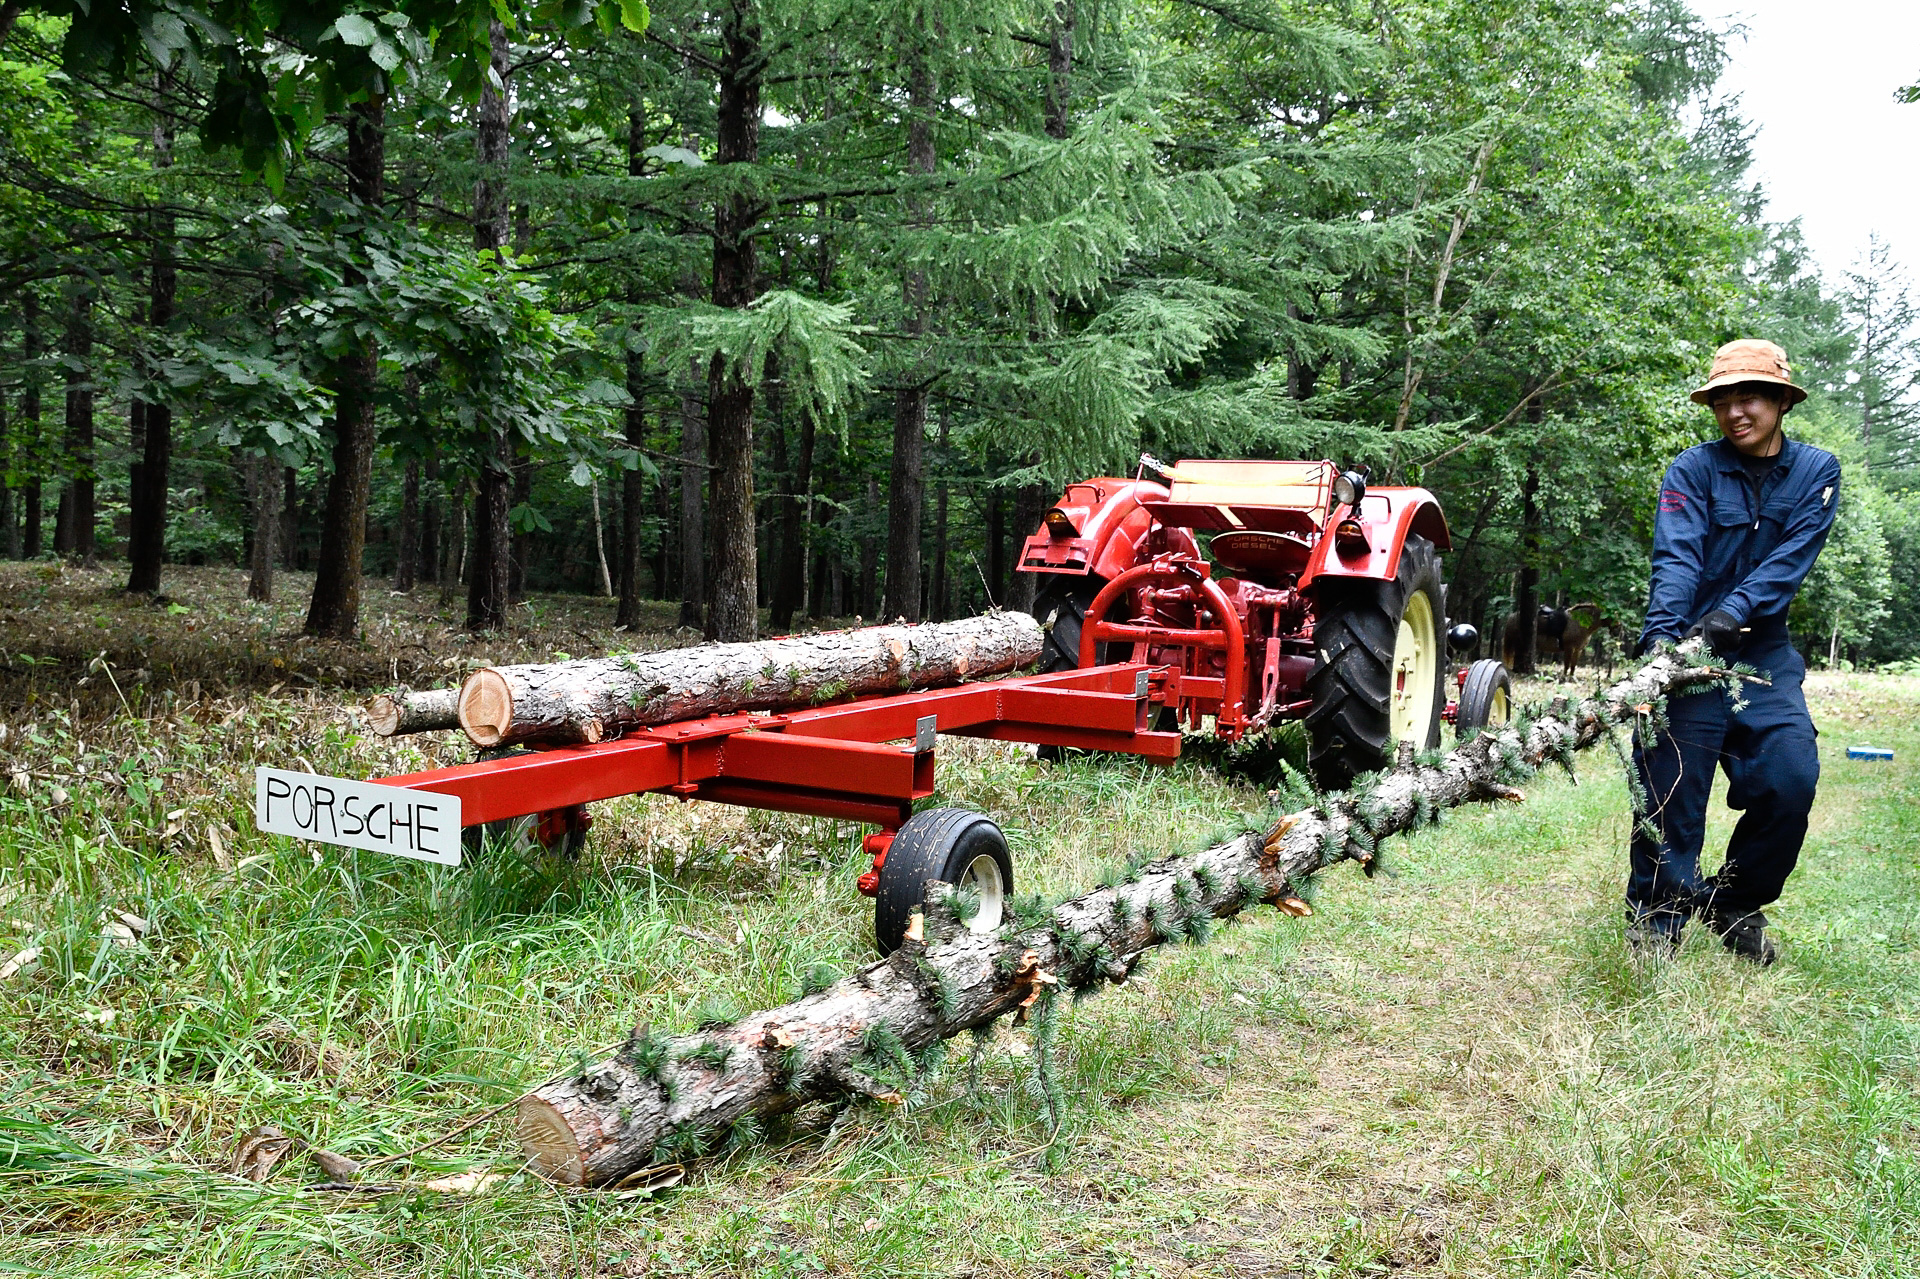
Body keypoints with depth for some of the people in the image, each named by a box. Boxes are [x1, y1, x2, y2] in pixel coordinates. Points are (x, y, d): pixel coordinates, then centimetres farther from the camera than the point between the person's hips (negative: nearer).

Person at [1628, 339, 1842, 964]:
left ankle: (1737, 904, 13)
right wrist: (1661, 633, -33)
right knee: (1674, 785, -6)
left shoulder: (1815, 470, 5)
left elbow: (1791, 559, -9)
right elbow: (1676, 558, -17)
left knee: (1792, 779, -9)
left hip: (1763, 652, 3)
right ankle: (1656, 921, 8)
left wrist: (1732, 612, -26)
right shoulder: (1693, 469, -3)